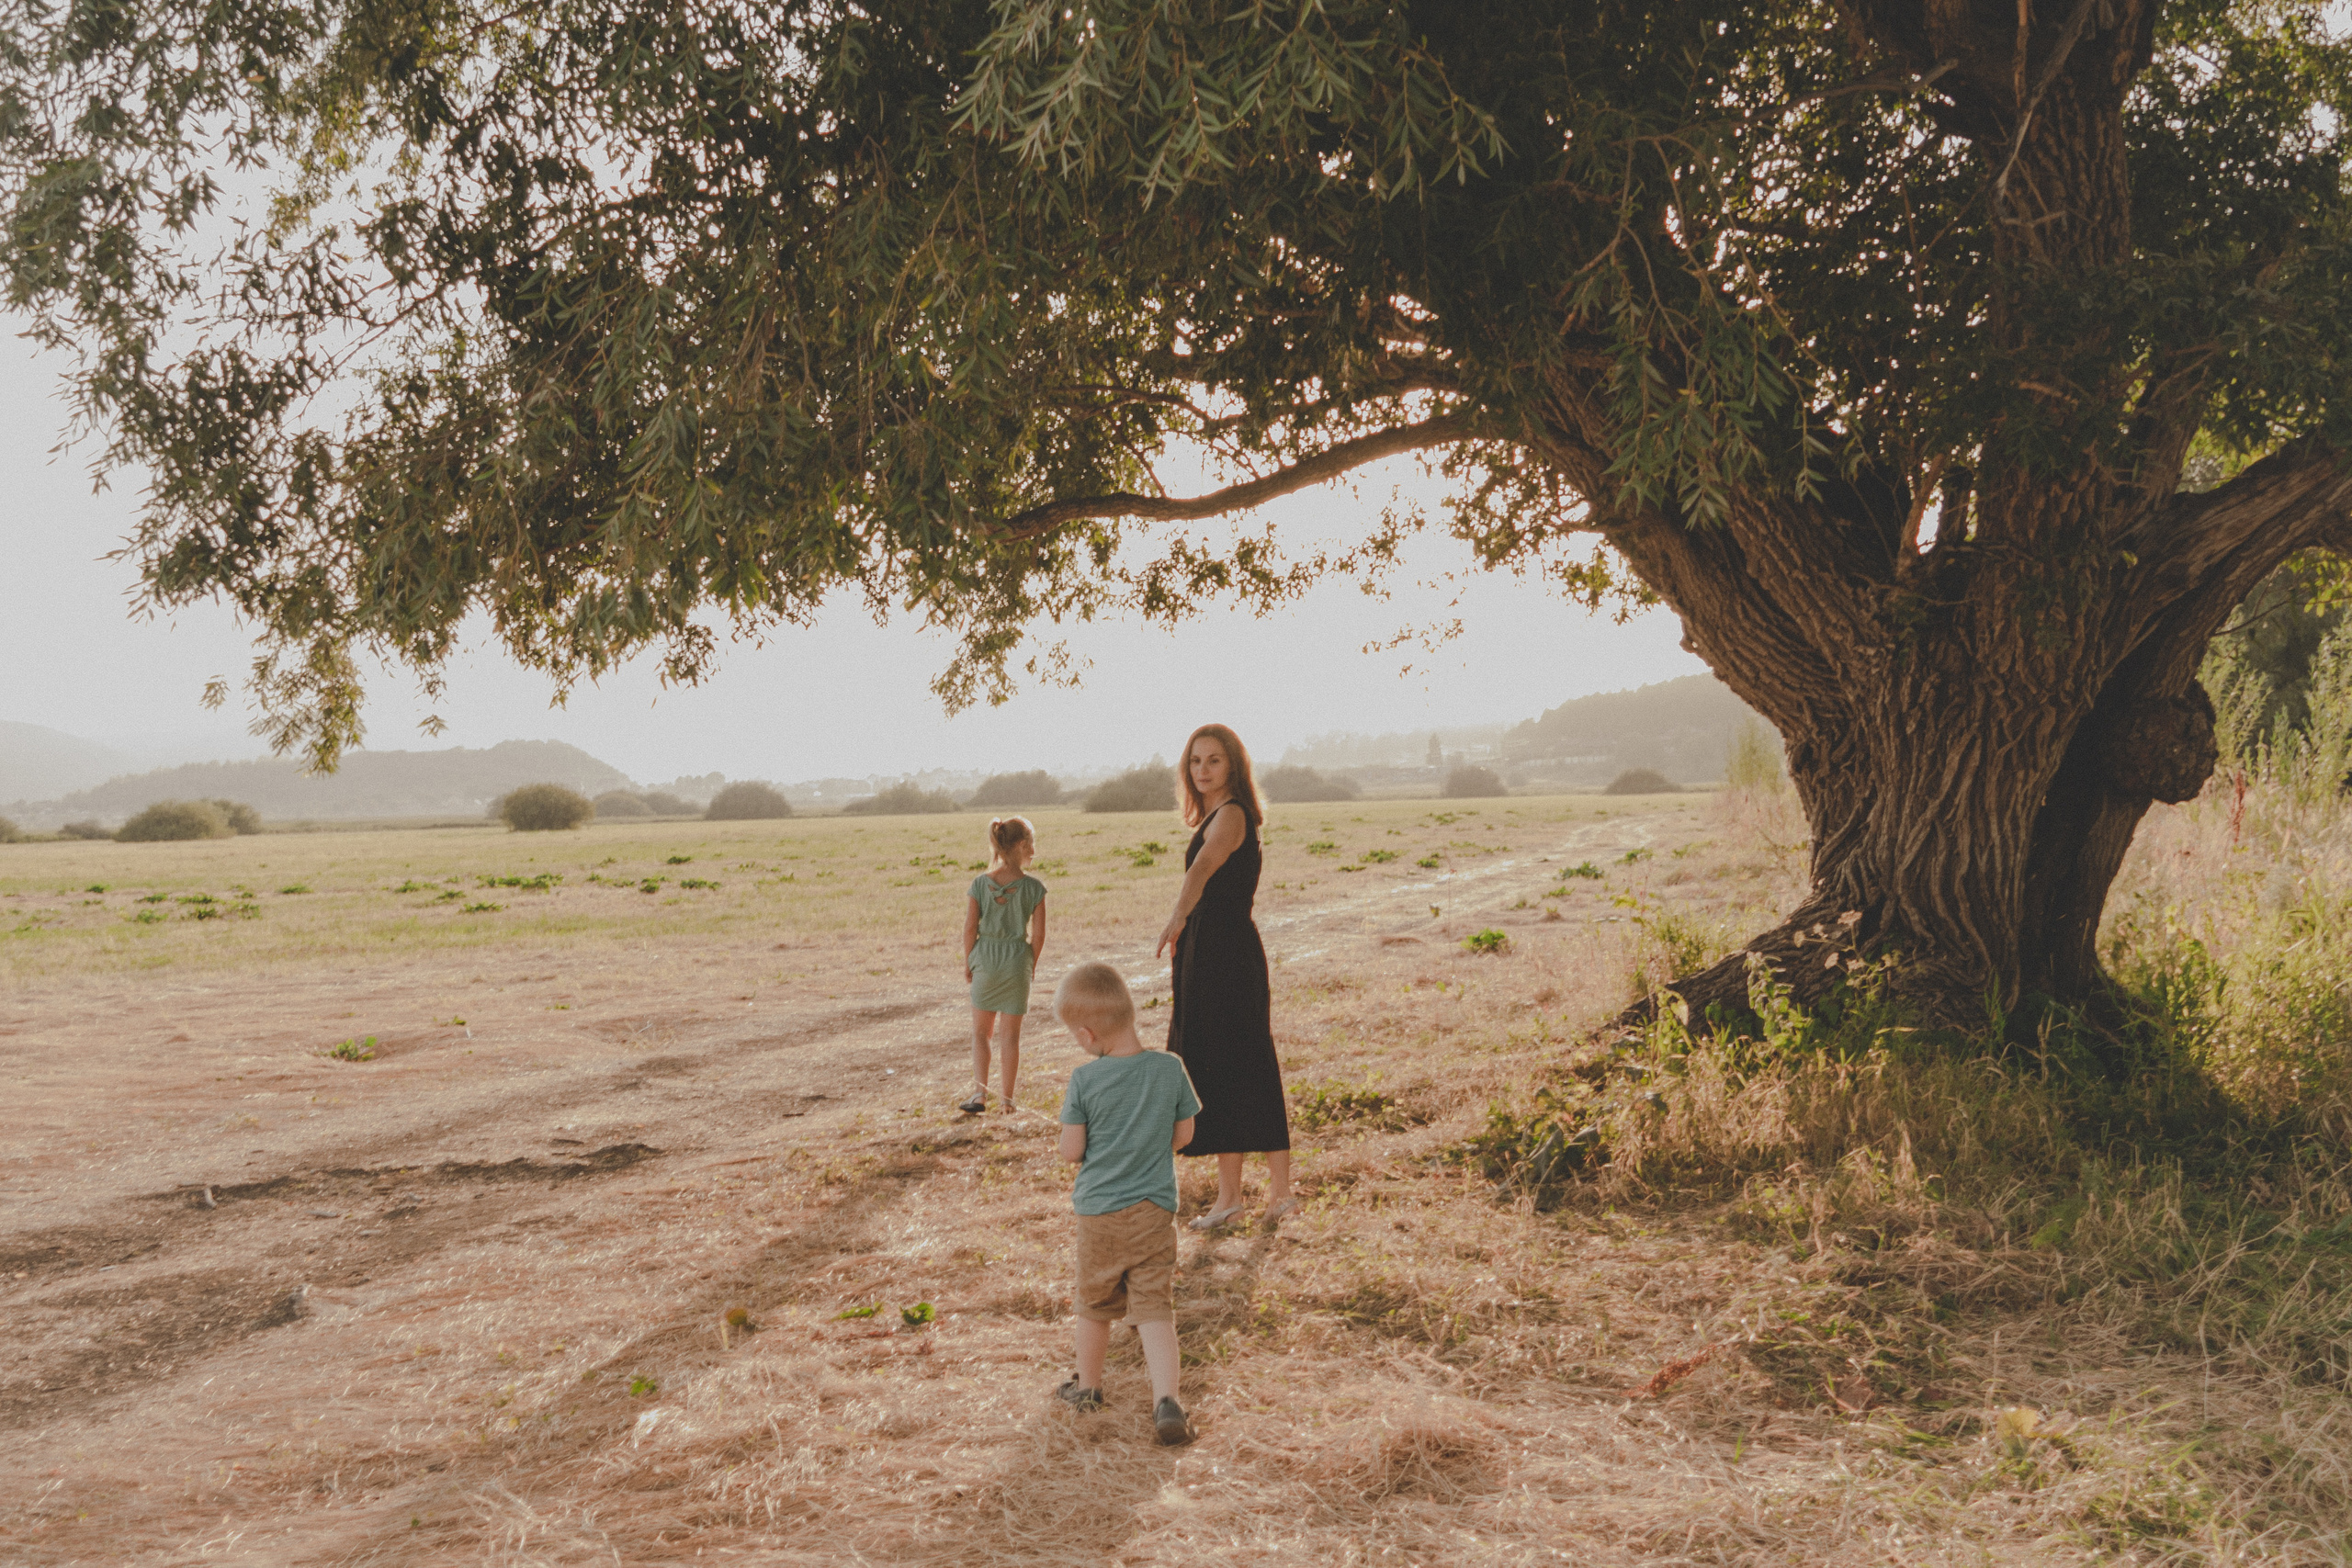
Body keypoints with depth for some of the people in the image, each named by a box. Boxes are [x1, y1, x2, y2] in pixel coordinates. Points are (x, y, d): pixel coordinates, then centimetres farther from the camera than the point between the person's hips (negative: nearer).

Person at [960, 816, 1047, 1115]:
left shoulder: (980, 883, -6)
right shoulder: (1034, 887, -9)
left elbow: (970, 927, -4)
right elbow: (1038, 934, -6)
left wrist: (968, 964, 8)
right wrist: (1031, 965, 10)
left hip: (985, 960, 0)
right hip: (1017, 963, 0)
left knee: (980, 1032, 13)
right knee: (1011, 1035, 10)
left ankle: (980, 1093, 1)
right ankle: (1008, 1098, 15)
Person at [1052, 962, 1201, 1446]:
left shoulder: (1084, 1080, -15)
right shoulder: (1170, 1069, -7)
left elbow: (1071, 1151, -11)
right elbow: (1184, 1134, 4)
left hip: (1098, 1211, -1)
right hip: (1155, 1209, 1)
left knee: (1094, 1303, 19)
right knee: (1155, 1307, 2)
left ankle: (1088, 1387, 36)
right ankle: (1166, 1399, -13)